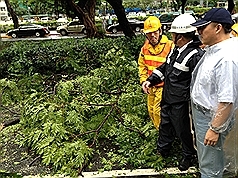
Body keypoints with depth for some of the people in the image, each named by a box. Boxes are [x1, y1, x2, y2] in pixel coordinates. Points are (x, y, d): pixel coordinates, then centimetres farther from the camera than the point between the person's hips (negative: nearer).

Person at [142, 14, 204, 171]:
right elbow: (165, 68, 17)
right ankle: (162, 150, 49)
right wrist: (150, 81, 7)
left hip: (180, 104, -9)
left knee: (184, 130, 12)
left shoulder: (196, 56, -25)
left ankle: (189, 156, 38)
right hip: (167, 99, 9)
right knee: (165, 125, 25)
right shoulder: (176, 50, 4)